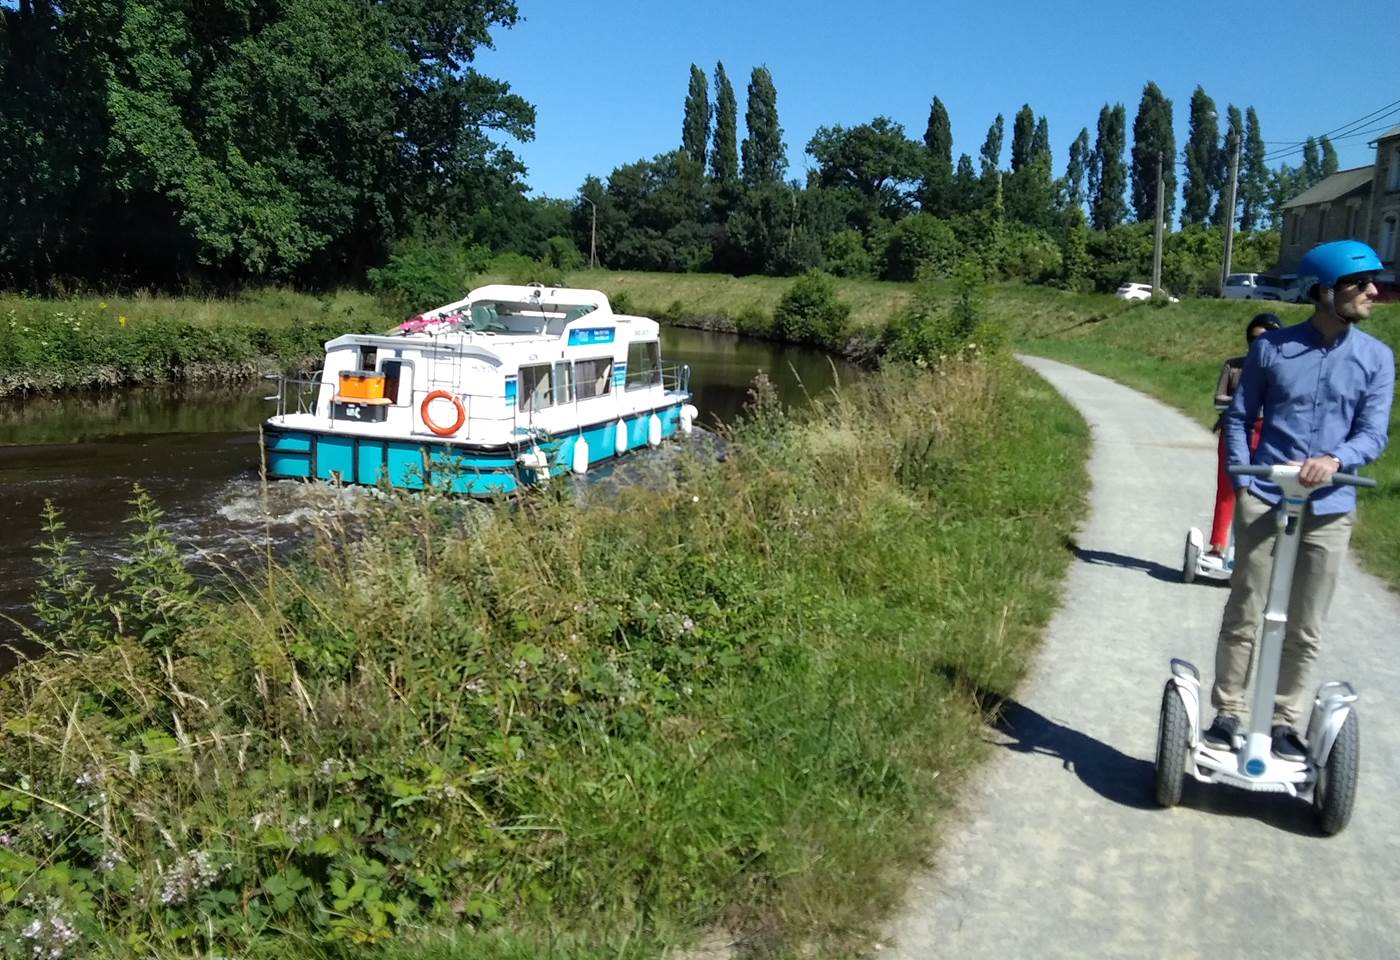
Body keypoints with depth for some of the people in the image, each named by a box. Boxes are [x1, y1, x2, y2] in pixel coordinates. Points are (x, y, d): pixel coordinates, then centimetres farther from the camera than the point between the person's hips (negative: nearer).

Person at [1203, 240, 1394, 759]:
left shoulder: (1377, 358, 2)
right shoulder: (1272, 347, -1)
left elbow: (1374, 433, -4)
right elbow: (1239, 417, 6)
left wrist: (1335, 459, -26)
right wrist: (1243, 479, -5)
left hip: (1329, 509, 1)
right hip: (1263, 501, -1)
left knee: (1304, 630, 9)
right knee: (1243, 617, 5)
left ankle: (1285, 721, 22)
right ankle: (1228, 714, 17)